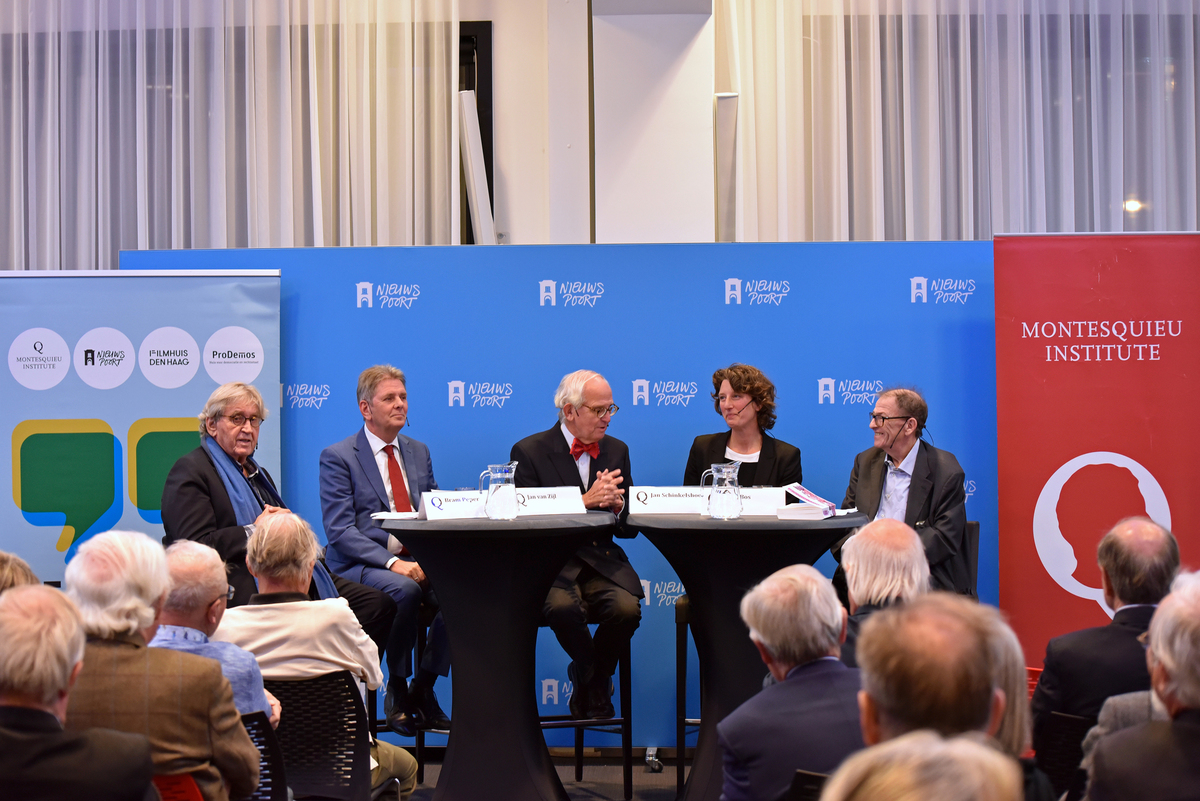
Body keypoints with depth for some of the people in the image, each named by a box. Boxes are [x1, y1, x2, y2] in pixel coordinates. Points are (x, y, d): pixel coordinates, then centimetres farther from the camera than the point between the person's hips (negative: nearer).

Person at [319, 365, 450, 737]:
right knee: (405, 590, -36)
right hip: (359, 566, -5)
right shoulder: (338, 457, -1)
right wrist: (392, 563, -23)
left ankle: (423, 688, -10)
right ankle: (397, 689, -14)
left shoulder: (418, 452, 17)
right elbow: (340, 531, -10)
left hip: (417, 561, 5)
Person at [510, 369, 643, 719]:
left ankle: (589, 678, 3)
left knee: (627, 608, -27)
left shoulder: (617, 450, 13)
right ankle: (594, 678, -2)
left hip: (602, 562, 4)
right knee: (563, 607, -34)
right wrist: (585, 502, -18)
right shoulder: (529, 451, -1)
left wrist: (617, 506, -9)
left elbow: (630, 529, 15)